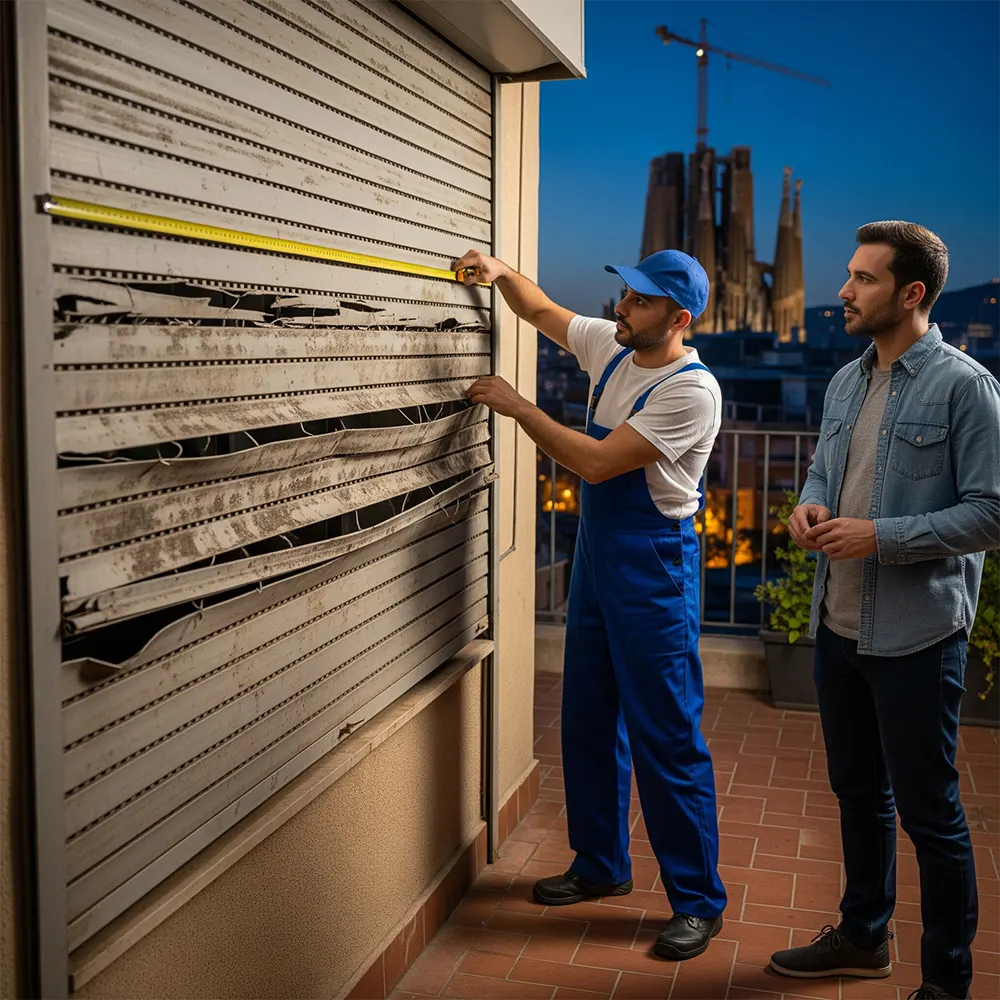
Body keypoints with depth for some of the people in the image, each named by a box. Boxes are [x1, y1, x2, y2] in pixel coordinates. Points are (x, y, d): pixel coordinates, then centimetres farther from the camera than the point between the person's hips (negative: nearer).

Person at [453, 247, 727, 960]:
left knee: (666, 738, -3)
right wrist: (502, 275, 2)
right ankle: (601, 866, 33)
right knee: (588, 721, 16)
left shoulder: (692, 390, -19)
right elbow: (543, 312, 21)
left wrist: (517, 407, -16)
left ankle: (699, 901, 12)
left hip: (654, 570, -8)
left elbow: (598, 462, -22)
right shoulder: (612, 348, 4)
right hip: (596, 556, 9)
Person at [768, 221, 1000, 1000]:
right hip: (839, 625, 8)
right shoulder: (847, 382, 10)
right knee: (857, 790, 21)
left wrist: (880, 536, -21)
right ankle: (863, 937, 40)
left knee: (929, 813, 5)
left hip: (915, 636, -7)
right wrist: (810, 505, -1)